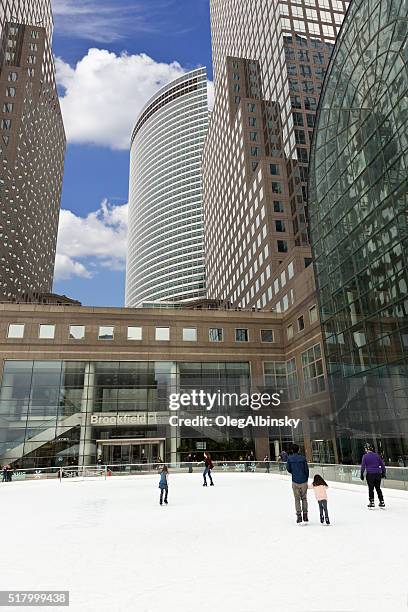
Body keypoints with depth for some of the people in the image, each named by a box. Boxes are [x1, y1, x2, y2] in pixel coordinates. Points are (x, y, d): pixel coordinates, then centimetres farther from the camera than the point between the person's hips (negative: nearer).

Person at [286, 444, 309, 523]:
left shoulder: (289, 458, -6)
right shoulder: (303, 458, -7)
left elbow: (288, 469, -1)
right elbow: (306, 469, -4)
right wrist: (306, 478, 11)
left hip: (295, 482, 0)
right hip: (304, 481, 0)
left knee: (297, 499, 10)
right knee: (304, 498, 15)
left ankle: (299, 516, 6)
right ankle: (305, 515, 15)